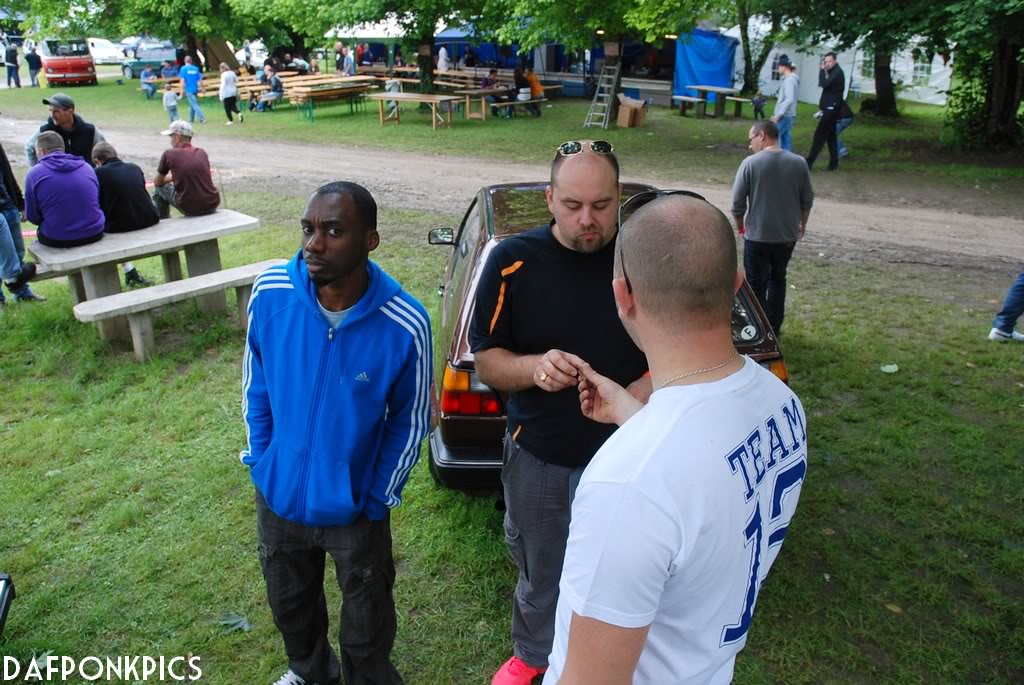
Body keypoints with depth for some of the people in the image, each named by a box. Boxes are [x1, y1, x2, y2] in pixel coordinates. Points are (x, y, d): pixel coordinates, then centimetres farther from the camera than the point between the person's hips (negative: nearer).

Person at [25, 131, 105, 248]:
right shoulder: (87, 167, 6)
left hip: (57, 240, -3)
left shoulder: (34, 173, -3)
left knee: (41, 232, 29)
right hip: (94, 233, 3)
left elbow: (32, 216, 2)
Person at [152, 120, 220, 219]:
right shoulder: (202, 153, 9)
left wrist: (171, 178, 36)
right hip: (212, 206, 4)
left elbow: (157, 182, 13)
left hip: (189, 208, -4)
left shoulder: (169, 154, -2)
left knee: (159, 189, 21)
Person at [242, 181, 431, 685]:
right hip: (278, 494, 3)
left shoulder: (405, 325, -26)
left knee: (367, 627, 19)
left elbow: (411, 421, -11)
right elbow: (256, 384, -1)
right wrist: (261, 462, 3)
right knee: (289, 604, 29)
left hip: (354, 507, -3)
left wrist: (377, 499, -7)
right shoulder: (270, 293, -18)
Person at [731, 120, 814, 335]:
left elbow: (738, 201, -10)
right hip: (788, 235, 4)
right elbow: (807, 199, 5)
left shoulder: (751, 163, -12)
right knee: (778, 279, 20)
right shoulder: (798, 163, -2)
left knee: (757, 283, 8)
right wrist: (802, 223, 22)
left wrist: (740, 225, 7)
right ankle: (774, 326, 26)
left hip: (758, 236, -4)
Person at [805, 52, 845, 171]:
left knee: (820, 134, -11)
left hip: (831, 108, -10)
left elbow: (824, 84, -25)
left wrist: (822, 70, -15)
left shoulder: (837, 72, -13)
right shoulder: (833, 72, 18)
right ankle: (834, 164, 11)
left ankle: (809, 162, -12)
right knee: (830, 136, 10)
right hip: (830, 108, 10)